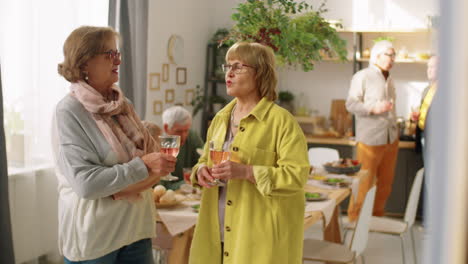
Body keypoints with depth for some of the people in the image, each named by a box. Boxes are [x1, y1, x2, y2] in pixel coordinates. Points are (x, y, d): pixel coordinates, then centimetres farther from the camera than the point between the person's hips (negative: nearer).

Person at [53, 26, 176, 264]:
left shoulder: (122, 104, 6)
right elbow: (86, 183, -20)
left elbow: (149, 154, 6)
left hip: (136, 226, 6)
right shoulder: (69, 111, -13)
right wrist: (143, 165, -21)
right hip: (93, 235, -5)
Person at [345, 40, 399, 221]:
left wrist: (395, 128, 19)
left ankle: (377, 218, 22)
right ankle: (354, 221, 8)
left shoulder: (388, 80, 18)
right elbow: (351, 104, -11)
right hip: (370, 140, -7)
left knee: (385, 183, 10)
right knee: (364, 184, -4)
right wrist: (373, 108, -23)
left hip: (391, 139, 7)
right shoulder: (362, 77, -5)